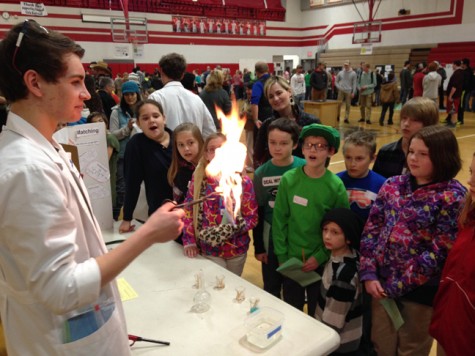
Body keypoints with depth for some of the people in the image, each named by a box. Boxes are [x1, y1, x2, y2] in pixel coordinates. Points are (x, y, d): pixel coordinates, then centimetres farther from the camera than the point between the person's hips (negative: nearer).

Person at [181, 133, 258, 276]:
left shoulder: (243, 181, -9)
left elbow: (252, 217, -9)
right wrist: (189, 241, -7)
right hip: (209, 249, -1)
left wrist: (230, 230, -23)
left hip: (237, 249, 1)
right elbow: (187, 211, -1)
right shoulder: (198, 179, -5)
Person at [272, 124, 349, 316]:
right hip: (290, 258, 1)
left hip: (322, 262, -1)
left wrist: (320, 256, -12)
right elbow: (279, 219, -4)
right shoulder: (289, 179, -9)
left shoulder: (336, 185, -11)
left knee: (317, 311, 19)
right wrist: (281, 255, -5)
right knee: (291, 310, 20)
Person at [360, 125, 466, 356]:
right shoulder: (392, 185, 1)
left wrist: (398, 285, -16)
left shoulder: (453, 196, -13)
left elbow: (439, 251, -17)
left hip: (420, 289, -3)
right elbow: (372, 228, 0)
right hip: (381, 282, 4)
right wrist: (368, 274, -9)